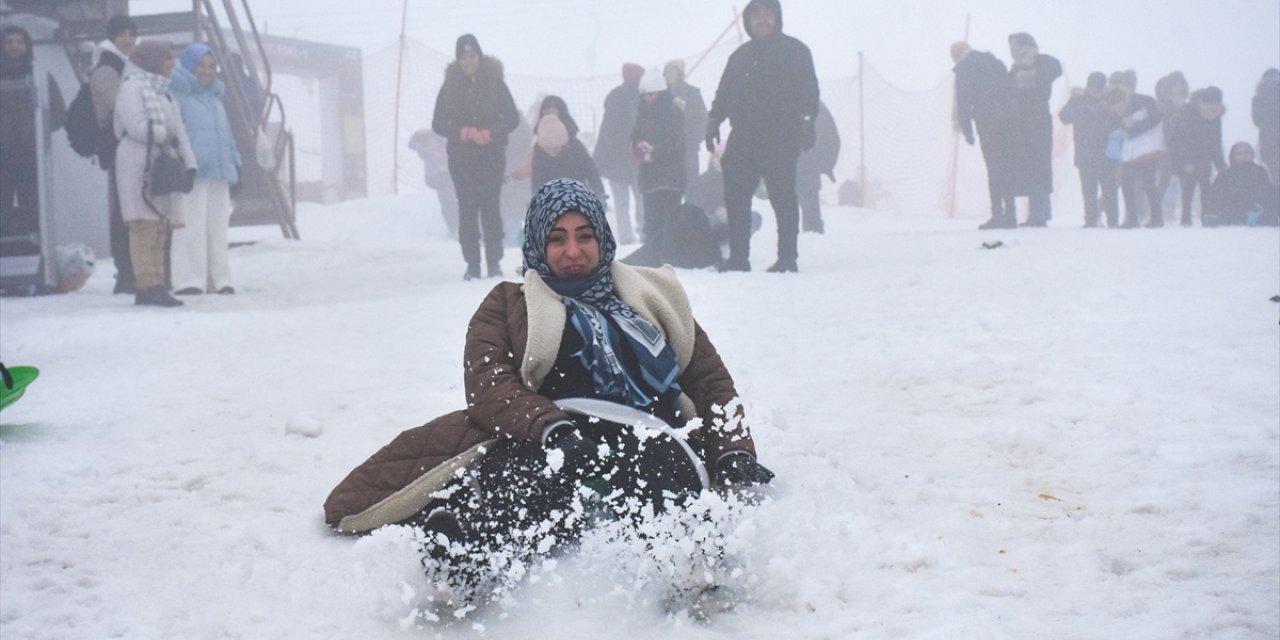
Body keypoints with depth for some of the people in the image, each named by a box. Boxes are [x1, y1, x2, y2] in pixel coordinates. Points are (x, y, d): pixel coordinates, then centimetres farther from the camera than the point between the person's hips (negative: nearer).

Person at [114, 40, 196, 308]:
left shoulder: (162, 93, 25)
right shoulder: (132, 88, -2)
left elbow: (178, 131, 19)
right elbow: (136, 126, -15)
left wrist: (189, 162, 6)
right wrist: (165, 136, -2)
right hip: (138, 165, -9)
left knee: (160, 227, 4)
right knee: (145, 225, -13)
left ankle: (155, 286, 5)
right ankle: (149, 284, -18)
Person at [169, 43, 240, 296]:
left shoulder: (215, 98, 24)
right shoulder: (176, 94, -2)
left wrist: (234, 163, 22)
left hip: (218, 171, 8)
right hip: (190, 172, -8)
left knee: (217, 228, 9)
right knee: (191, 227, -11)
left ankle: (218, 278, 15)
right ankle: (189, 280, -12)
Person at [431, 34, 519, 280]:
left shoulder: (495, 82, 1)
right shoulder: (450, 86, 5)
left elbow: (512, 118, 2)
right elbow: (438, 123, 5)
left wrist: (488, 134, -14)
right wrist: (463, 132, -11)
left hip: (492, 156, -1)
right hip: (461, 157, 1)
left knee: (491, 207, -6)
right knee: (467, 209, -3)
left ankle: (494, 262, 1)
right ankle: (472, 264, 0)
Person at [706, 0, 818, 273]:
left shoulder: (795, 51, 5)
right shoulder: (740, 56, 20)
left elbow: (808, 90, -1)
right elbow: (724, 92, 22)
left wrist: (806, 120, -14)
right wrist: (714, 120, 10)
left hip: (780, 139, -5)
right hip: (743, 138, 5)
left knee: (783, 197, -5)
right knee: (736, 196, -1)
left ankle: (787, 257, -1)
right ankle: (738, 257, 3)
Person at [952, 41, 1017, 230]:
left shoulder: (964, 68, 2)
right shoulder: (996, 62, 21)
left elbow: (963, 102, -4)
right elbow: (1011, 90, 18)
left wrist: (966, 130, -1)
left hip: (988, 122, -6)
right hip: (1009, 122, 6)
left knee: (994, 169, -5)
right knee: (1007, 168, 10)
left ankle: (997, 215, -8)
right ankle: (1010, 215, 9)